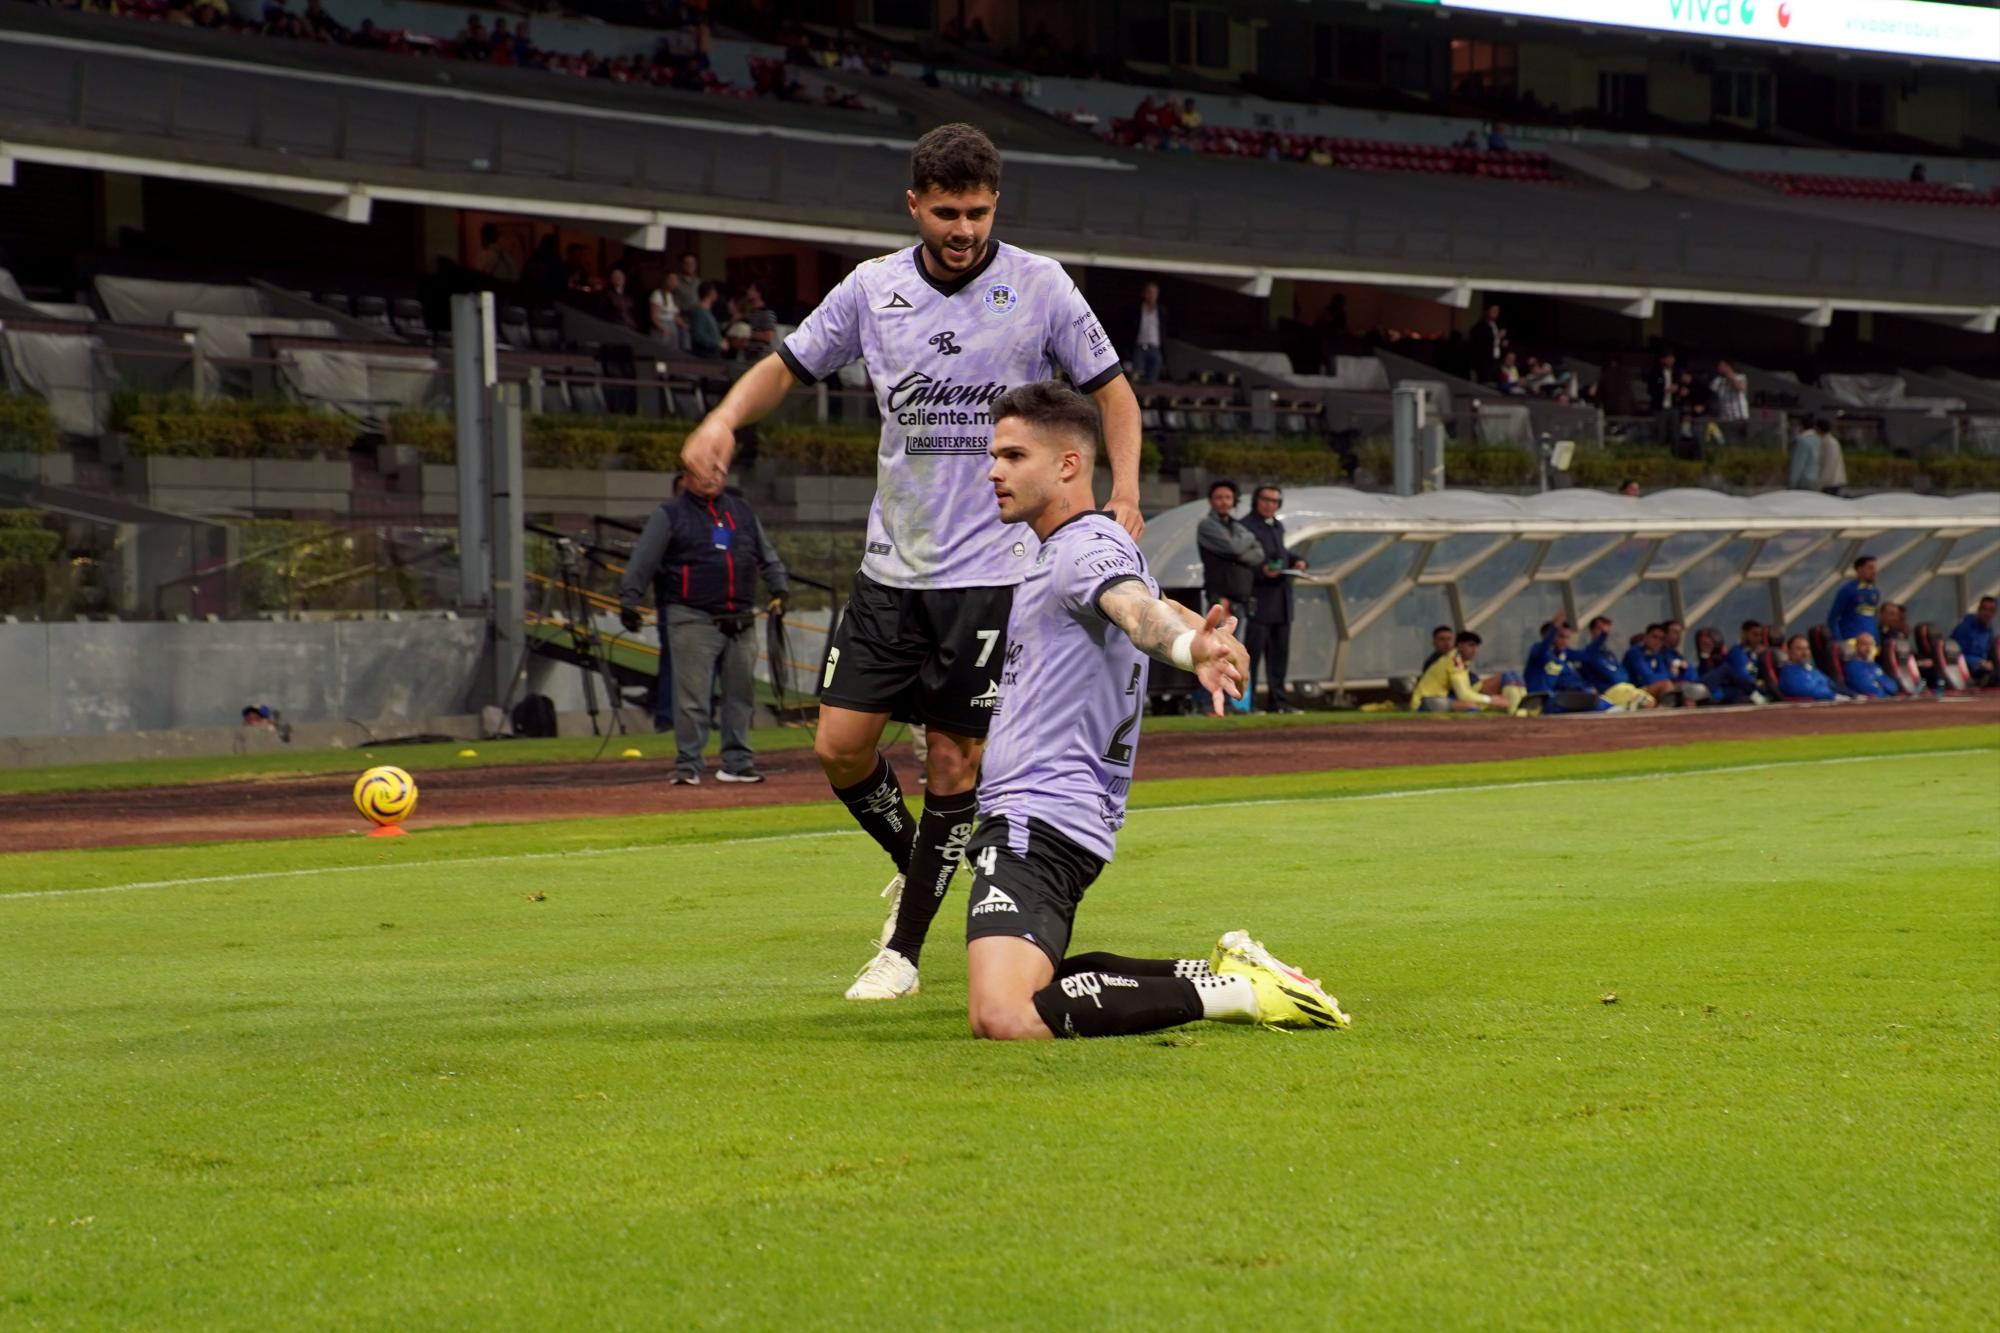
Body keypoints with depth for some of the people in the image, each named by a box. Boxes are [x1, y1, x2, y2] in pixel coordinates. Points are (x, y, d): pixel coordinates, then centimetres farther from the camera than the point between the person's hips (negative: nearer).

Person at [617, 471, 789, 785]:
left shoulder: (742, 511, 16)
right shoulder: (669, 515, 0)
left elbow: (767, 555, 22)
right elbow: (643, 559, -5)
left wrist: (779, 589, 11)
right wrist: (628, 600, -13)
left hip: (740, 622, 5)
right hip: (693, 621, -5)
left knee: (740, 694, 9)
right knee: (692, 697, -9)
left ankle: (737, 762, 18)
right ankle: (687, 766, -5)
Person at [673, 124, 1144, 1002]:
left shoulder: (1039, 287, -4)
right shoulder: (873, 289, 2)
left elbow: (1110, 388, 5)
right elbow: (789, 367, 13)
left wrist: (1123, 493, -9)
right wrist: (725, 418, -7)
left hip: (991, 570, -3)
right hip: (893, 561, 3)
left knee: (954, 760, -3)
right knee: (840, 746, -1)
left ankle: (905, 947, 9)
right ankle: (915, 866, 27)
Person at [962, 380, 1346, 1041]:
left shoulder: (1088, 548, -13)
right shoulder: (1063, 548, 19)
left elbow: (1138, 609, -36)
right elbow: (1156, 605, 40)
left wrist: (1192, 647, -55)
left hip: (1037, 820, -11)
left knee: (1002, 1019, -29)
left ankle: (1226, 992, -19)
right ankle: (1224, 969, 19)